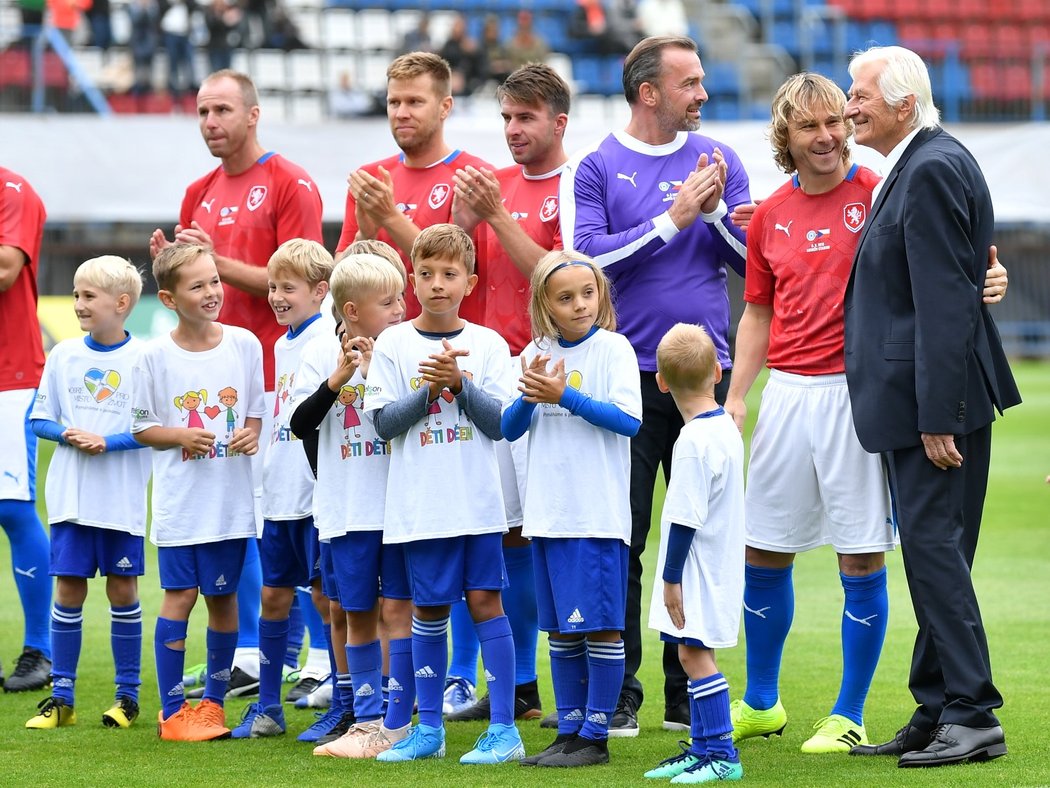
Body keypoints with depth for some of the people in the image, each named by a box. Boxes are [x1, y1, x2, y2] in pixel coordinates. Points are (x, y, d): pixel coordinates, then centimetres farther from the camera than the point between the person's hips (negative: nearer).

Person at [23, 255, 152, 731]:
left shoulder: (142, 359, -6)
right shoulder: (64, 356, 5)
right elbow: (39, 419, 8)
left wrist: (107, 442, -18)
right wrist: (68, 434, -11)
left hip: (122, 499, -3)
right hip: (70, 495, 3)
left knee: (122, 588, 4)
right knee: (68, 588, 3)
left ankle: (128, 695, 14)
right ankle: (61, 696, 9)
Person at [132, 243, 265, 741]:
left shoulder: (244, 344, 2)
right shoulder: (154, 357, -4)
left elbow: (257, 412, 11)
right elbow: (142, 427, 2)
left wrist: (251, 435, -10)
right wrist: (182, 436, -16)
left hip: (232, 495, 2)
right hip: (180, 497, -2)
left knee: (223, 596, 8)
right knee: (180, 594, -4)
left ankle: (213, 702, 20)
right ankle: (173, 710, 3)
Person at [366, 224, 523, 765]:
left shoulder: (487, 345, 2)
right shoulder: (393, 344, 2)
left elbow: (500, 424, -3)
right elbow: (384, 422, -3)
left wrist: (460, 383, -15)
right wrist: (430, 388, -14)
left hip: (476, 501, -1)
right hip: (419, 503, 1)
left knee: (484, 601, -4)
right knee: (428, 609, 7)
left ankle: (503, 728, -1)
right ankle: (429, 728, 16)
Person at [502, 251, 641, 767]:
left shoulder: (613, 348, -4)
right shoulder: (535, 355, 9)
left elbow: (629, 419, -14)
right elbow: (510, 428, 7)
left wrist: (565, 395, -18)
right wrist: (530, 396, -12)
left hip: (598, 512, -5)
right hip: (549, 512, 5)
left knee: (601, 626, -3)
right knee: (561, 628, 11)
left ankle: (596, 736, 2)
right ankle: (569, 730, 18)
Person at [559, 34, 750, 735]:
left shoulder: (718, 161, 10)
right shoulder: (593, 168, 0)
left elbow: (752, 260, 7)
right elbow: (584, 258, -12)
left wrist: (714, 209, -10)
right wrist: (672, 218, -13)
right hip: (626, 376, -3)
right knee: (621, 540, -1)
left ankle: (690, 696, 12)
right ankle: (618, 697, 4)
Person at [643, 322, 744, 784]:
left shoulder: (694, 440, -20)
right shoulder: (726, 428, 10)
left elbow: (685, 518, -20)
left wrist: (671, 577, -13)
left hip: (698, 571, -10)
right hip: (718, 567, 10)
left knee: (694, 652, -8)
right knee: (693, 652, 14)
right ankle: (702, 747, 19)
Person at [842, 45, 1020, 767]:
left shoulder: (933, 168, -16)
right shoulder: (919, 163, 16)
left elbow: (945, 299, -20)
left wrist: (937, 418, -22)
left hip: (938, 391, -10)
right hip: (918, 398, 10)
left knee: (934, 547, -9)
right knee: (933, 552, 12)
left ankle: (973, 716, -7)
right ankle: (939, 713, 17)